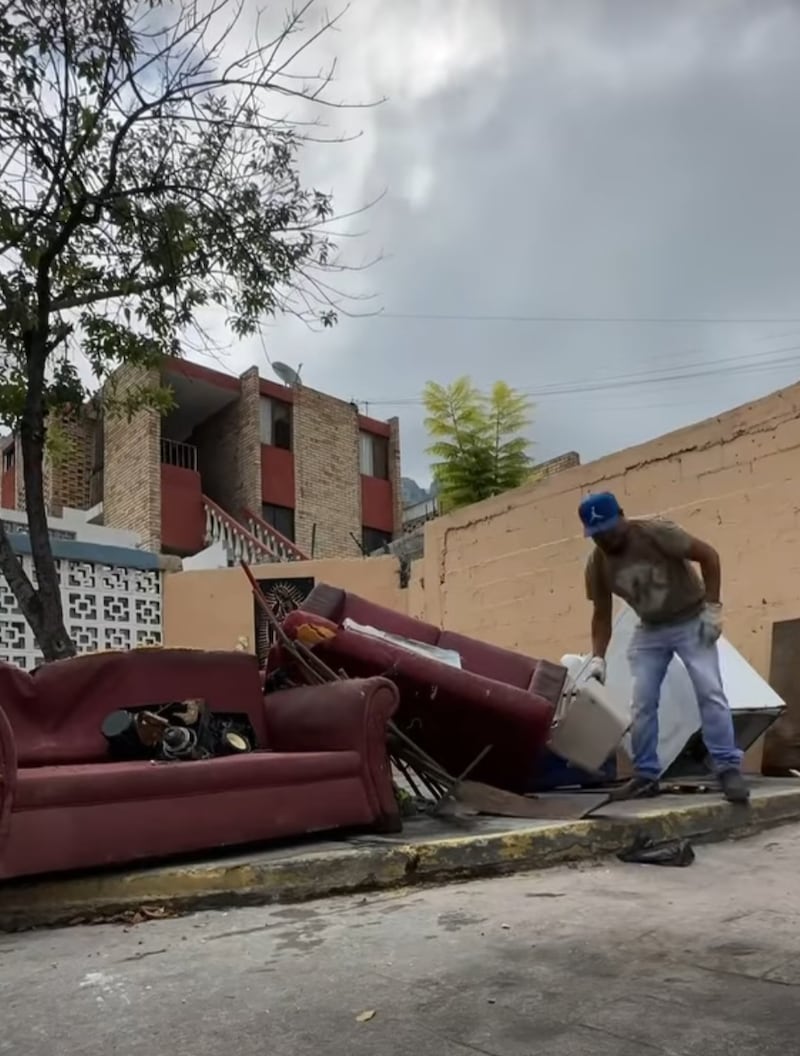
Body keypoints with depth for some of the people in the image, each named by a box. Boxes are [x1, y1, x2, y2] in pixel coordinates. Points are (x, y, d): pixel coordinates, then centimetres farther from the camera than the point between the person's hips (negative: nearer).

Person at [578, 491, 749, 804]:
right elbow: (601, 614, -1)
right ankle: (646, 776, 6)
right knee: (642, 703, -1)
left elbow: (708, 555, -19)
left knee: (710, 692, -13)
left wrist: (712, 606, -22)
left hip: (692, 621, -4)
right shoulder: (597, 564, -10)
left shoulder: (655, 532, -24)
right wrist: (598, 657, -12)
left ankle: (729, 769, -8)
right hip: (650, 631, 4)